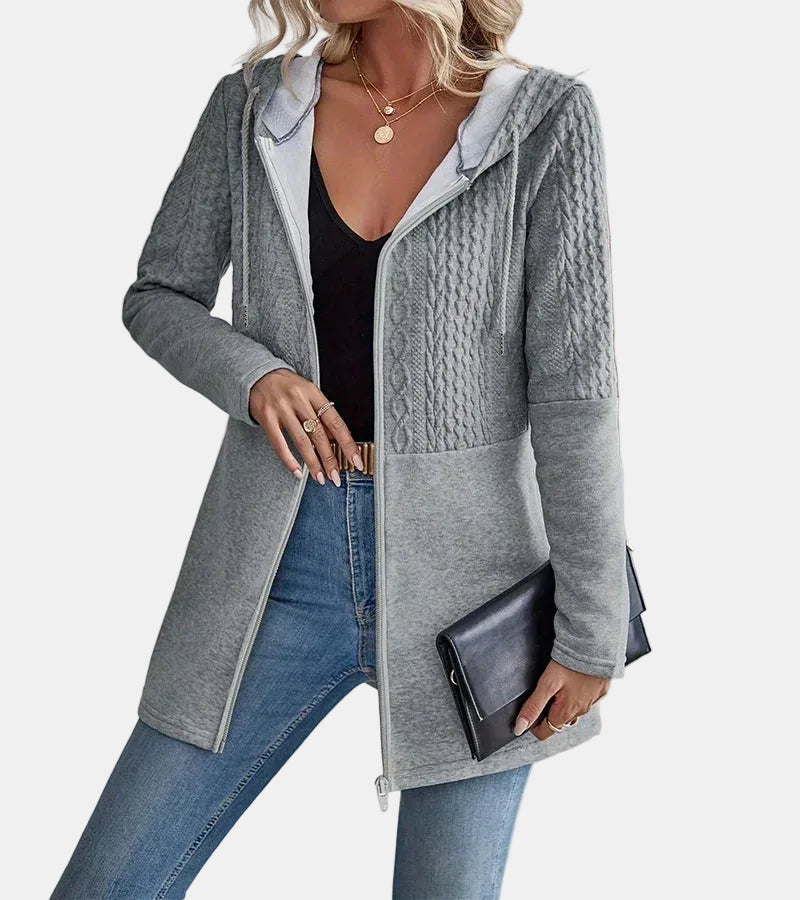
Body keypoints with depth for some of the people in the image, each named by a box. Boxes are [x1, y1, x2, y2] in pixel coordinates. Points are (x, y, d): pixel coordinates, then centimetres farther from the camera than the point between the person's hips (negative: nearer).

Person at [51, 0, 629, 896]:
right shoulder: (256, 103, 1)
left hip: (464, 569, -2)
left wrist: (594, 632, -9)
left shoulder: (545, 118, -7)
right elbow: (159, 300, 11)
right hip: (283, 564, 3)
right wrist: (251, 376, -11)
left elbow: (573, 386, -9)